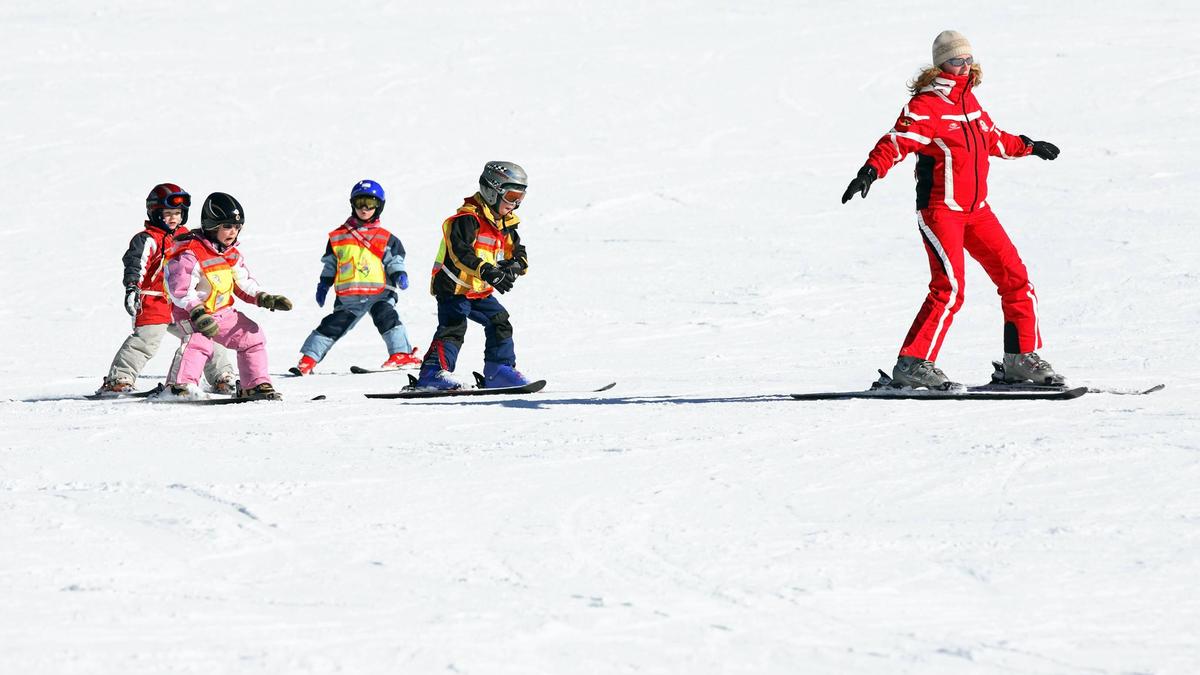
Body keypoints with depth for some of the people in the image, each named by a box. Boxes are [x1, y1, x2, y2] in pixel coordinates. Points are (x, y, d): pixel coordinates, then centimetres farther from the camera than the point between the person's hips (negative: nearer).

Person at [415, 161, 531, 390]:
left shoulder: (506, 225, 10)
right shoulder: (468, 219, -19)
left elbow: (519, 254, 8)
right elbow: (461, 253, -33)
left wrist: (514, 266, -19)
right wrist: (488, 271, -47)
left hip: (480, 292, 9)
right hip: (454, 287, -9)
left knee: (499, 321, 10)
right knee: (453, 327, -20)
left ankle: (499, 371, 20)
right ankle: (434, 372, -27)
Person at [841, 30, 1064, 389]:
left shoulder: (968, 100, 14)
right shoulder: (926, 105, -10)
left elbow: (992, 139, 32)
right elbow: (897, 141, -24)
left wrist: (1028, 146, 47)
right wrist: (871, 170, -42)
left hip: (976, 209, 8)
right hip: (940, 209, -8)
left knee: (1016, 278, 7)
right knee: (949, 287, -20)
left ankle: (1022, 360, 18)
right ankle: (913, 364, -15)